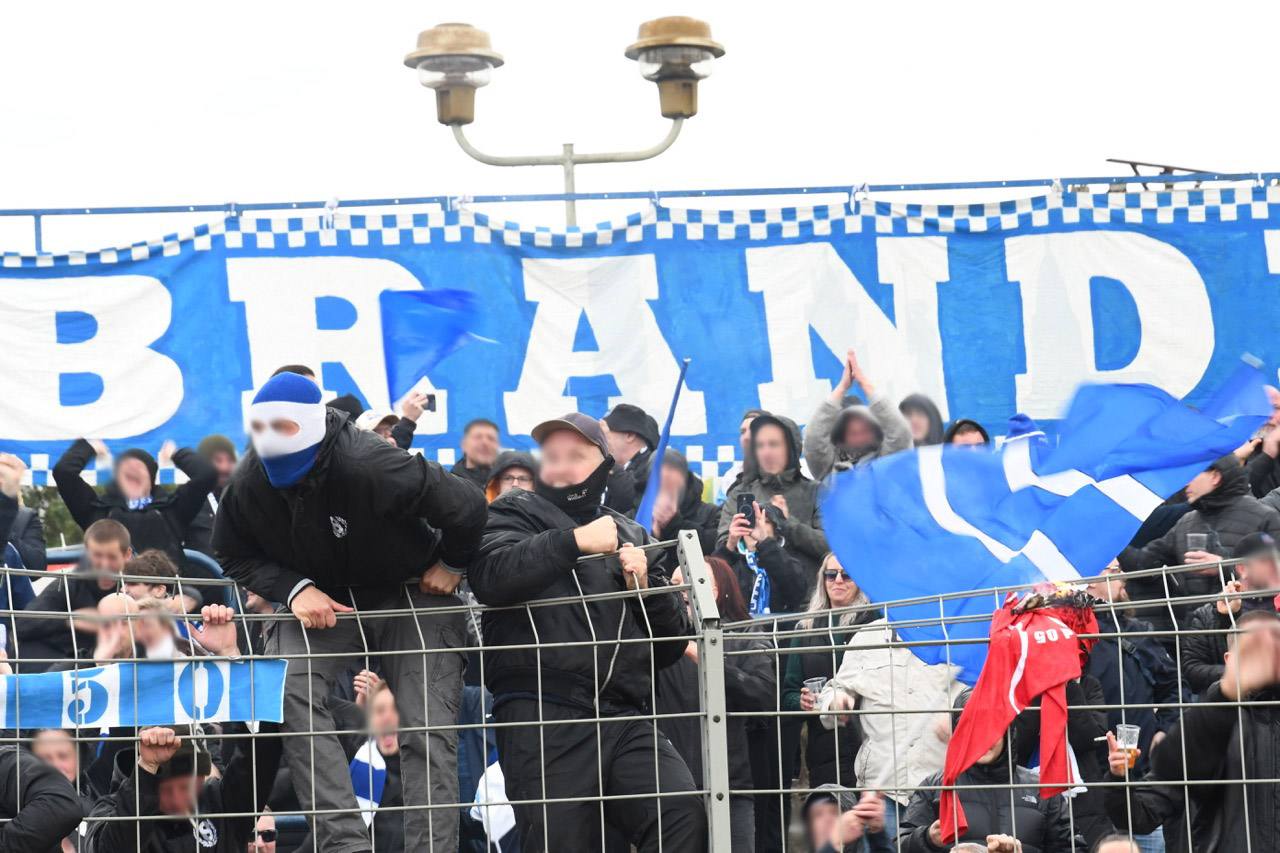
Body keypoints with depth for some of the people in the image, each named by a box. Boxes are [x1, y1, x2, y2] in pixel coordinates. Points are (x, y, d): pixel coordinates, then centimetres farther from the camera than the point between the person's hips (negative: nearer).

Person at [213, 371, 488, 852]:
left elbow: (466, 507, -23)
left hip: (414, 597, -3)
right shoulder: (249, 485, -17)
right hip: (323, 601, 3)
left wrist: (452, 565, -5)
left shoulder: (369, 466, -33)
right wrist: (294, 589, -16)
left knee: (428, 731, -15)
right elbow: (235, 558, 1)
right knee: (289, 691, -24)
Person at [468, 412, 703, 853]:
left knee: (683, 814, -20)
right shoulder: (514, 513, 13)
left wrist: (646, 585, 5)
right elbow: (489, 576, -11)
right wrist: (573, 542, -11)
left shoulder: (629, 535, 25)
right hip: (542, 717, -3)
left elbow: (671, 643, 23)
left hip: (624, 719, 3)